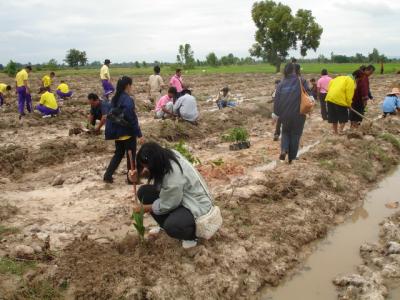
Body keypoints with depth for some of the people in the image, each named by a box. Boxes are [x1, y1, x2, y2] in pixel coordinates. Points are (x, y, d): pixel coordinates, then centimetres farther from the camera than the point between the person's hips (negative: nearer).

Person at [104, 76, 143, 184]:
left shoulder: (115, 99, 6)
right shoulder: (128, 100, -19)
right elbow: (132, 118, -19)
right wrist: (139, 134, -14)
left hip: (117, 131, 7)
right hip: (128, 132, -7)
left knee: (119, 153, 19)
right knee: (131, 155, 7)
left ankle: (108, 175, 15)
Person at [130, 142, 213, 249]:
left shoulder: (175, 176, -35)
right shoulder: (165, 157, -12)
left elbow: (166, 206, -22)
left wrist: (144, 208, -8)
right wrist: (138, 175, -15)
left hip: (197, 205, -9)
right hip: (178, 197, 9)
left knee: (171, 226, -36)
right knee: (144, 192, -1)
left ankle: (192, 234, 0)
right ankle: (164, 225, 16)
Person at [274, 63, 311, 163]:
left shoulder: (281, 84, 0)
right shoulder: (302, 82, -6)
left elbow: (277, 100, 2)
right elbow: (308, 95, -11)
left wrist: (276, 113, 9)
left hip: (285, 114, 2)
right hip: (298, 114, -2)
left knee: (285, 132, 22)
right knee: (295, 134, 12)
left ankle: (284, 150, -2)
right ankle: (292, 158, 15)